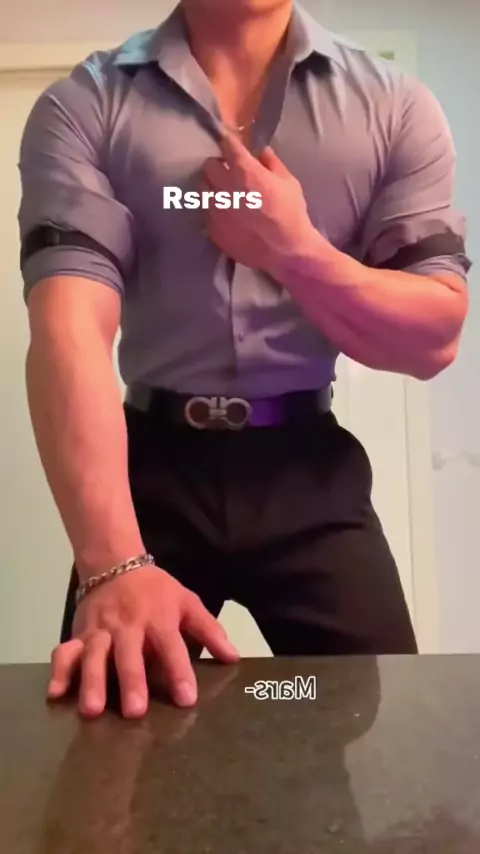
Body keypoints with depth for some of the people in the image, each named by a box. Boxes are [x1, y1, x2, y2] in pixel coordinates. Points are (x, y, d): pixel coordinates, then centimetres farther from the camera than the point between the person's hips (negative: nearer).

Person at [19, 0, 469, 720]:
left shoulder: (395, 107, 2)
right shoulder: (81, 107, -4)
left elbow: (436, 338, 0)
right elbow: (68, 329, -18)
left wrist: (291, 247, -15)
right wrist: (113, 564, -31)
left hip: (313, 474, 2)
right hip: (152, 470, 0)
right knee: (122, 713, 9)